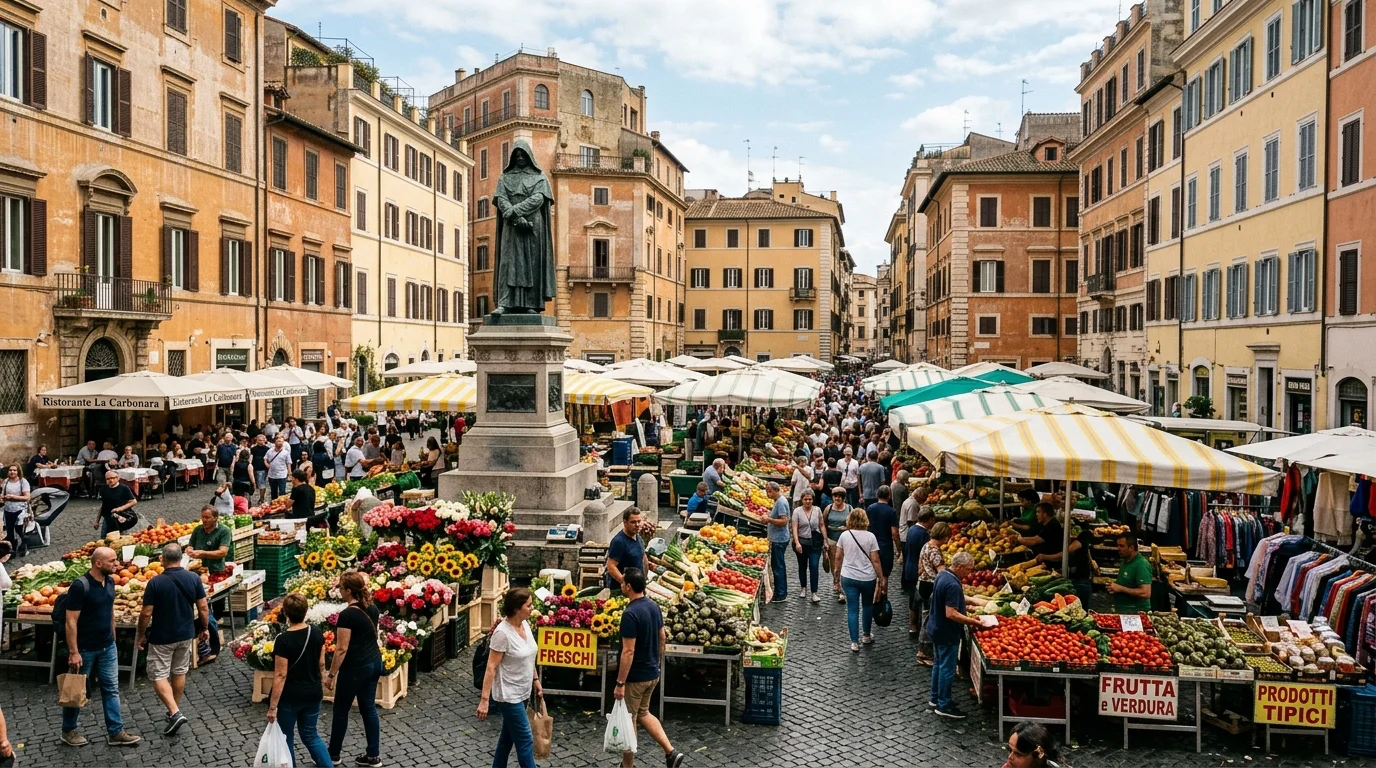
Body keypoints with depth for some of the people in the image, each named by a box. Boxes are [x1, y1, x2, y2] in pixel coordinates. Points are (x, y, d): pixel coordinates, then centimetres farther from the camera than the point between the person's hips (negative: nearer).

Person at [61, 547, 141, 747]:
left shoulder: (110, 582, 1)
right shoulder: (80, 586, -22)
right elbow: (71, 621, -20)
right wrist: (73, 652, -20)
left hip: (107, 647, 7)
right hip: (85, 649, -7)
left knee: (111, 689, 9)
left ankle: (115, 732, 15)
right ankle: (68, 731, 30)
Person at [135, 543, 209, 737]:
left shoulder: (156, 582, -16)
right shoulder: (194, 578, -7)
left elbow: (146, 613, -14)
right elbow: (203, 607, -3)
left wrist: (140, 634, 1)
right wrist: (205, 628, 11)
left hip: (162, 637, -4)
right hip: (186, 634, 4)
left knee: (158, 676, 4)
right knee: (180, 672, 18)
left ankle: (175, 713, -10)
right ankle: (175, 710, 29)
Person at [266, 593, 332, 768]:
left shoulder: (283, 640, -20)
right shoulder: (317, 633, -4)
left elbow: (281, 675, -19)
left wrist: (273, 706, -12)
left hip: (290, 697, -5)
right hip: (313, 694, 5)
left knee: (284, 738, 17)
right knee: (310, 735, 18)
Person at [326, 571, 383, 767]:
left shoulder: (347, 614, -21)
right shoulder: (372, 608, 2)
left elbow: (342, 649, -19)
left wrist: (331, 674, -10)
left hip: (355, 668, -7)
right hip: (374, 663, 7)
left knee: (341, 710, 11)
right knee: (369, 708, 14)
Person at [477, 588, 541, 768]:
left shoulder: (526, 624, -1)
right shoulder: (502, 632, -25)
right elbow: (491, 667, -22)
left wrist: (535, 680, 18)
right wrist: (484, 699, -22)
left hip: (521, 692, 8)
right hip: (508, 694, -8)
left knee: (508, 736, 20)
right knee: (525, 740, -1)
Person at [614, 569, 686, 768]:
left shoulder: (630, 613, -24)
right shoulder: (654, 606, 1)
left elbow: (628, 652, -25)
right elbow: (662, 638, 11)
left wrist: (620, 683, -19)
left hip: (635, 677, -8)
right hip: (652, 673, 8)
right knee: (643, 713, 23)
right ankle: (671, 752, 15)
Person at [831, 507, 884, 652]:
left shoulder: (844, 535, -3)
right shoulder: (870, 536, -8)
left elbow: (838, 558, 1)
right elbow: (875, 560, -8)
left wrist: (836, 576, 13)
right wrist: (881, 579, 0)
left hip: (848, 578, 1)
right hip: (867, 578, -1)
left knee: (852, 609, 5)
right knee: (867, 605, 21)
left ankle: (854, 643, 6)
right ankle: (866, 636, 35)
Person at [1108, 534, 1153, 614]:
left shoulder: (1141, 565, -17)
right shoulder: (1125, 562, 11)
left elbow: (1146, 593, -25)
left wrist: (1121, 588, -21)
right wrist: (1114, 587, 5)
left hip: (1135, 612, -8)